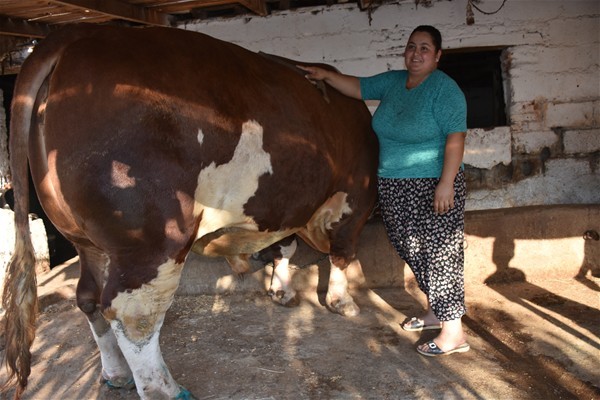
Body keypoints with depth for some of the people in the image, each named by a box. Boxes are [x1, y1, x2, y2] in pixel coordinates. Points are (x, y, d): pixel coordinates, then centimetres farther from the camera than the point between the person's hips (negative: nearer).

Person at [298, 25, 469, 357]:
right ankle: (435, 311, 32)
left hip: (433, 184, -7)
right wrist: (326, 76, 15)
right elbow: (359, 87, 24)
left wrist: (446, 183, -23)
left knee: (440, 253, -5)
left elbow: (456, 137, -16)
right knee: (413, 252, 14)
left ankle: (453, 332, 3)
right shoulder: (393, 81, 12)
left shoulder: (444, 88, -10)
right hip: (392, 186, 8)